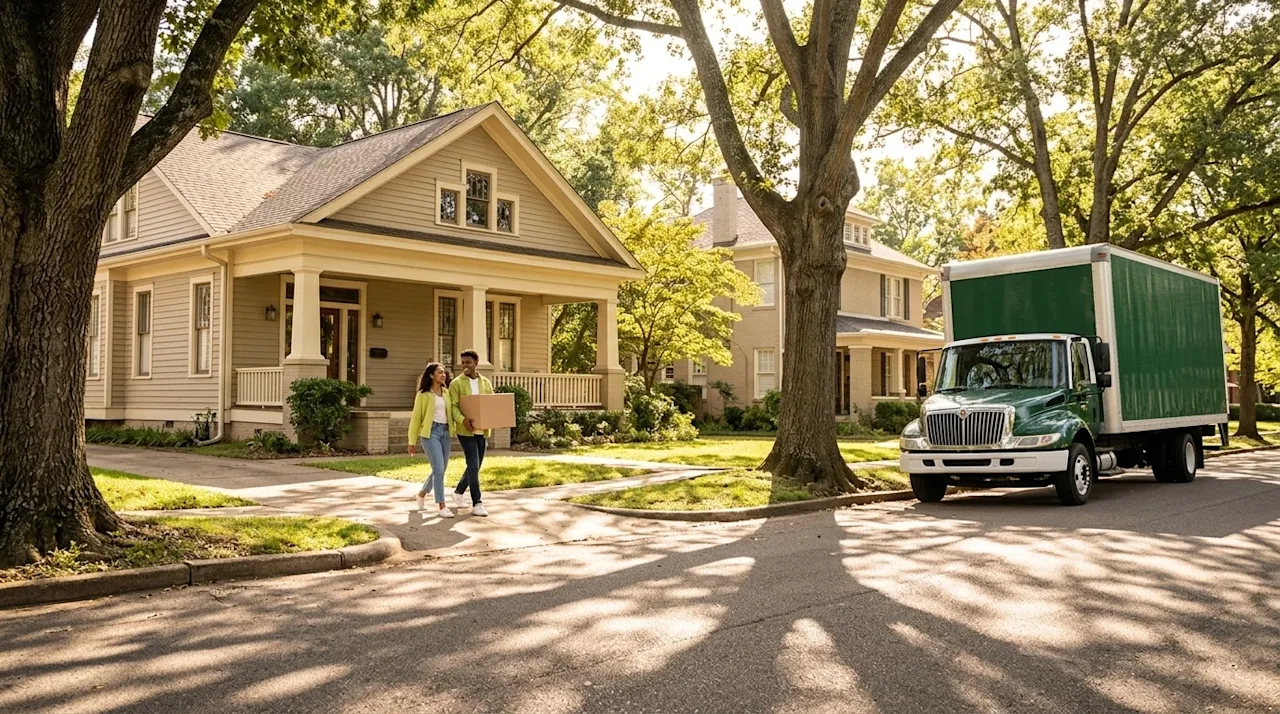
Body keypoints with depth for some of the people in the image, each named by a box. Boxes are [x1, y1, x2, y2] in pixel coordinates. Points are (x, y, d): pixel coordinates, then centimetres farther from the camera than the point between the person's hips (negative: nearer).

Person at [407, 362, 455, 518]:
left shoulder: (446, 393, 13)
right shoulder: (423, 394, -2)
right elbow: (416, 418, 0)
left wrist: (454, 429, -5)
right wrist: (412, 442, 0)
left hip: (445, 432, 6)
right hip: (430, 432, -6)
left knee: (440, 470, 11)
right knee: (439, 469, -13)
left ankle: (422, 494, 35)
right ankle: (442, 507, -8)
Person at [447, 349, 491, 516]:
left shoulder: (485, 382, 11)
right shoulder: (456, 383, -2)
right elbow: (453, 406, -9)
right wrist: (463, 420, -28)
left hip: (482, 430, 5)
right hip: (466, 430, -5)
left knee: (475, 466, 13)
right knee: (474, 466, -10)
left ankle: (459, 493, 34)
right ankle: (476, 504, -7)